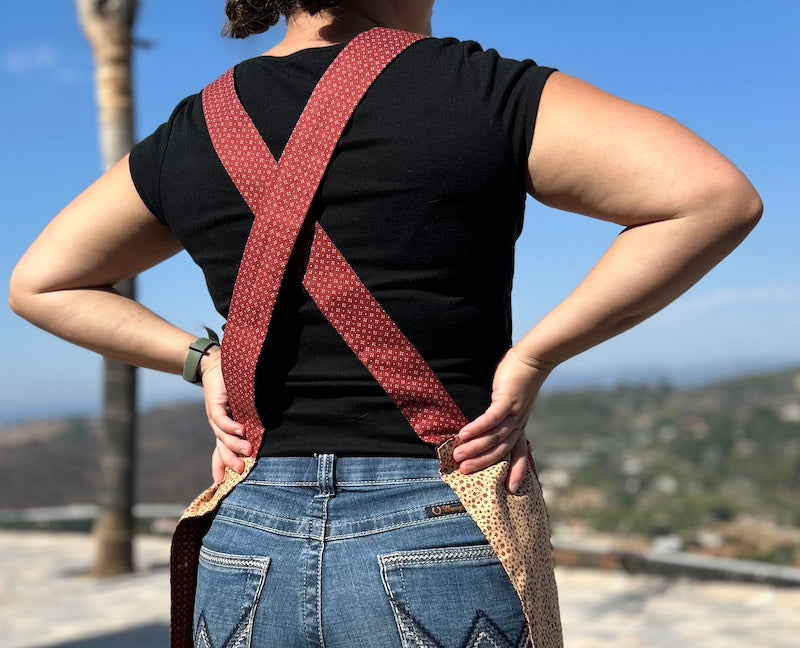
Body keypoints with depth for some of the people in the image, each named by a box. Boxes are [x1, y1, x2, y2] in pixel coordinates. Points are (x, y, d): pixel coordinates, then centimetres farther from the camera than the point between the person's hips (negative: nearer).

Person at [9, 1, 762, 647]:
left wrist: (200, 358, 9)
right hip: (441, 544, -3)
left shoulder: (191, 134, 6)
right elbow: (715, 194, -13)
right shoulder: (476, 91, -6)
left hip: (244, 554, 4)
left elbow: (38, 283, 17)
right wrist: (534, 356, -10)